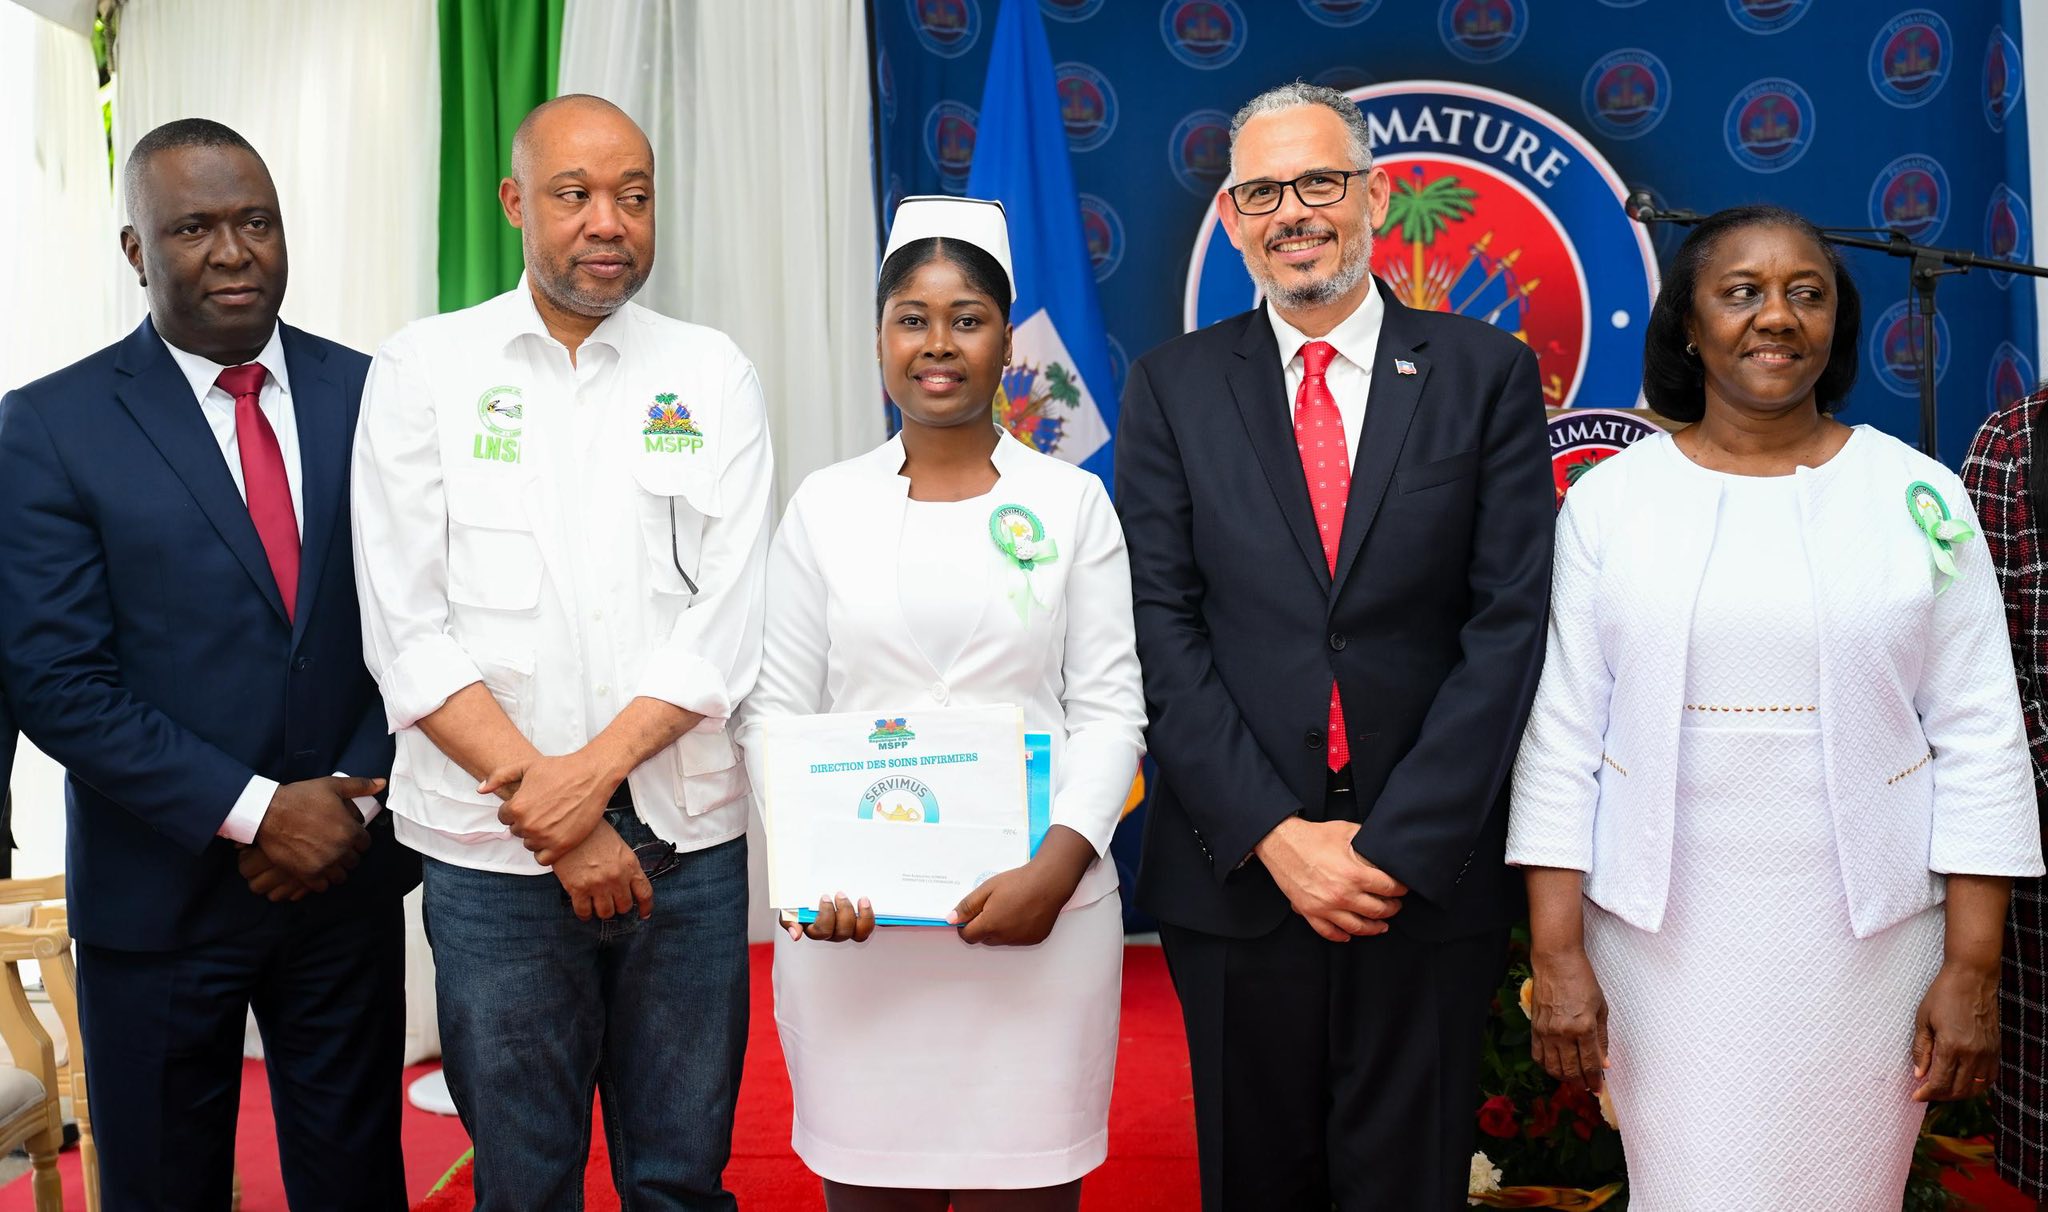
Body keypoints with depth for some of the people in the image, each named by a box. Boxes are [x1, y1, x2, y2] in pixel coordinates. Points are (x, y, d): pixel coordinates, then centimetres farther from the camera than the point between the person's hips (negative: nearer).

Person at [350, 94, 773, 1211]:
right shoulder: (422, 369, 3)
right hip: (492, 850, 0)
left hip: (684, 836, 1)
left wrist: (595, 770, -14)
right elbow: (407, 632, -3)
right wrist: (546, 801, -10)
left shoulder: (711, 375, 5)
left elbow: (726, 619, -2)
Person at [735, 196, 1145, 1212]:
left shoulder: (1071, 501, 5)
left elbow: (1110, 709, 1)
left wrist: (1056, 869, -14)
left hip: (1041, 903, -1)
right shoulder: (825, 504, 7)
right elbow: (776, 710, 5)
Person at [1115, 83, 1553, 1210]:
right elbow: (1162, 629, -3)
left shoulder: (1485, 373, 2)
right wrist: (1275, 834, -11)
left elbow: (1509, 622, -5)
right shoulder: (1172, 386, 4)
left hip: (1426, 874, 0)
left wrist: (1398, 845, -11)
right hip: (1236, 871, 1)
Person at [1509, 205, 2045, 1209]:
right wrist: (1555, 953, -4)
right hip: (1662, 932, 0)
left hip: (1868, 935, 1)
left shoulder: (1920, 497, 0)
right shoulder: (1609, 497, 0)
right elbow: (1562, 739, -1)